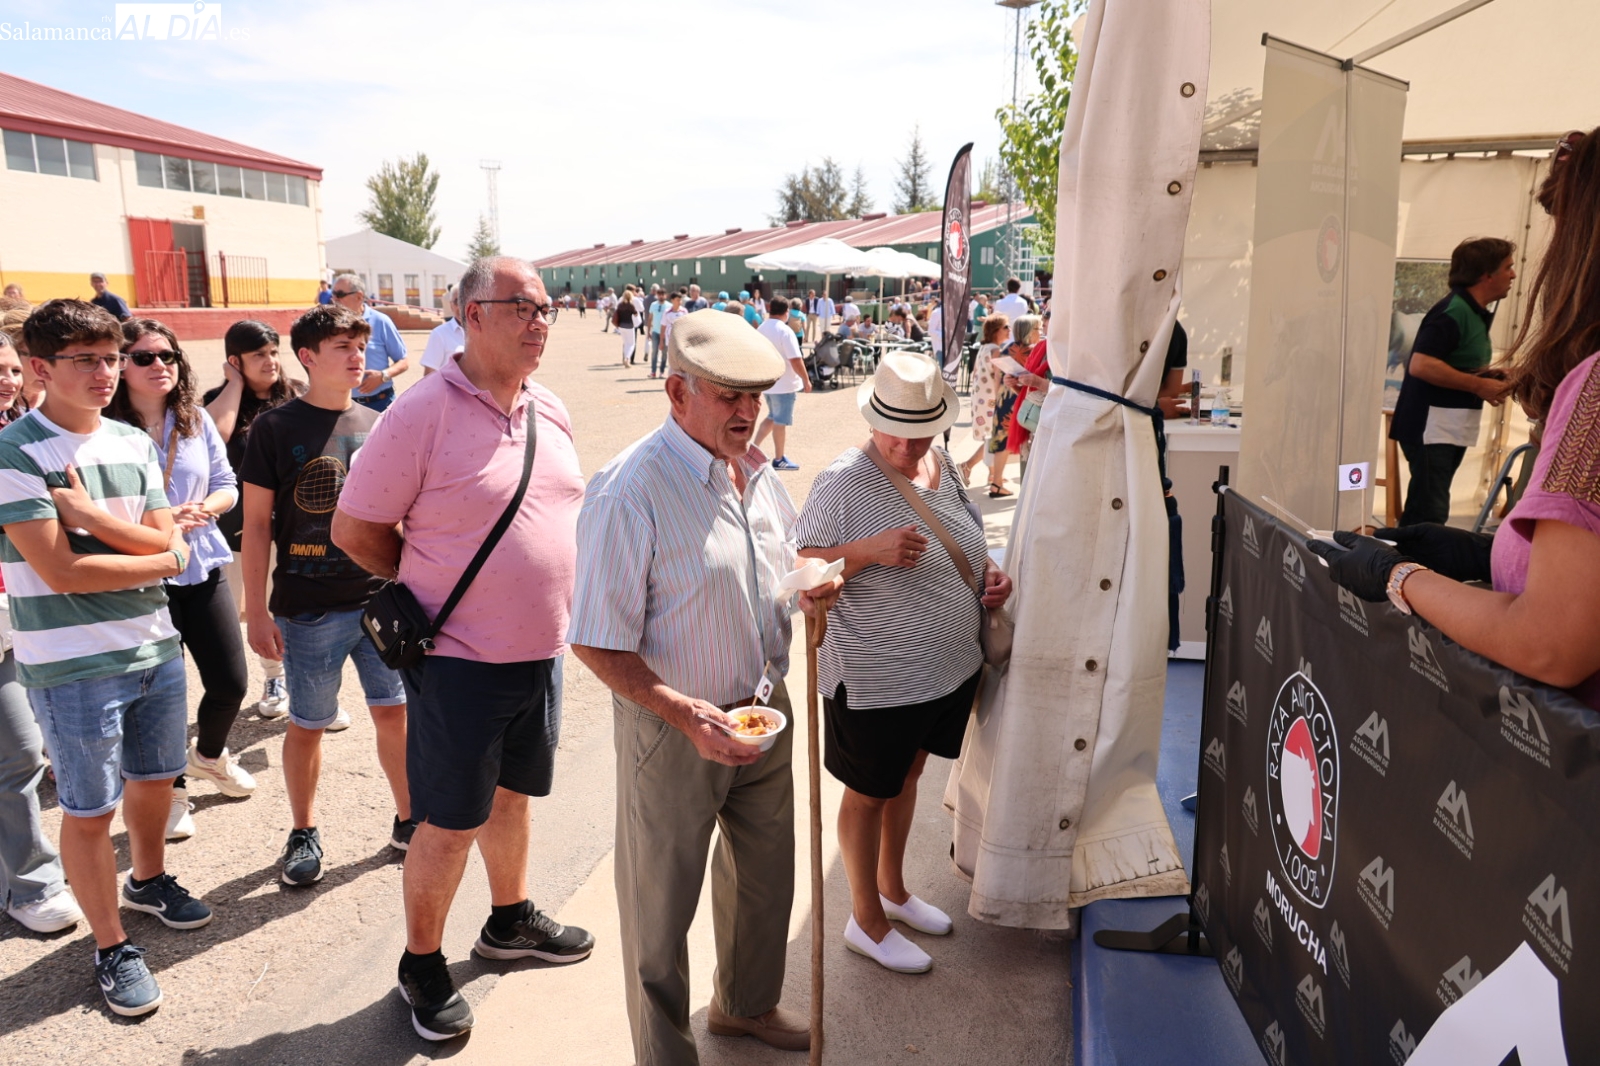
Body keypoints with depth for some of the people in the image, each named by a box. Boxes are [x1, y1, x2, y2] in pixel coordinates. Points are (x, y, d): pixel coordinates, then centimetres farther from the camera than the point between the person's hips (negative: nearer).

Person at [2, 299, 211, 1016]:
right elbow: (61, 572, -18)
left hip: (156, 647, 6)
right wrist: (164, 560, -8)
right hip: (73, 666, -5)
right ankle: (110, 945, 23)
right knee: (89, 811, 7)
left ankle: (148, 880, 45)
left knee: (155, 778, 21)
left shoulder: (134, 443, 5)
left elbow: (162, 539, -1)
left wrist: (83, 508, -16)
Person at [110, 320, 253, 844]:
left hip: (203, 569, 4)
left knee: (231, 683, 9)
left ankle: (209, 754, 40)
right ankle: (171, 789, 29)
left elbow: (228, 485, 8)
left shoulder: (197, 420, 3)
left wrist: (206, 507, -13)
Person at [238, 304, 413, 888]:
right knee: (307, 725, 10)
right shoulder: (275, 427, -6)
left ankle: (408, 819, 27)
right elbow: (256, 523, -5)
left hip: (381, 598, 3)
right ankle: (303, 833, 29)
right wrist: (257, 611, -7)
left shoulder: (376, 425, 5)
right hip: (309, 609, -3)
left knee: (394, 712, 10)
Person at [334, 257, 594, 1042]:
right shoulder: (423, 414, -17)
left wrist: (539, 600, 12)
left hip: (542, 651, 6)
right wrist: (437, 592, 0)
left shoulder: (550, 412, 4)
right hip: (459, 659, -6)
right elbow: (354, 530, -10)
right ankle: (422, 967, 29)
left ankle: (509, 921, 44)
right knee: (450, 823, 7)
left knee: (512, 793, 23)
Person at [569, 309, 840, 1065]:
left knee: (764, 874, 25)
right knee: (662, 905, 12)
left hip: (765, 709, 8)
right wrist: (688, 715, -29)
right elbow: (597, 643, -22)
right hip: (673, 728, -7)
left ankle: (746, 1004, 52)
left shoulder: (757, 472, 1)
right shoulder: (629, 492, -24)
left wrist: (808, 589, -6)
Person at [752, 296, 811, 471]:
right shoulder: (785, 331, -18)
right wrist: (806, 380, -12)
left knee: (772, 417, 21)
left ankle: (753, 447, 13)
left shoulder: (760, 329, 6)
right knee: (781, 421, 2)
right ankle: (779, 459, 10)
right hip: (783, 383, -7)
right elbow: (795, 360, -22)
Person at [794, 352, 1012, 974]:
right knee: (870, 793, 12)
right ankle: (866, 921, 32)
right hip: (873, 679, -7)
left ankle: (893, 888, 47)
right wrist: (870, 551, -32)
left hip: (948, 667, 7)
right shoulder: (843, 483, -20)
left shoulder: (945, 467, 2)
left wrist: (989, 573, -1)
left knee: (906, 774, 24)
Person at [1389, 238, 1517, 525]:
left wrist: (1487, 377, 8)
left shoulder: (1476, 313, 14)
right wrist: (1478, 386, -19)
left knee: (1422, 511, 14)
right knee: (1430, 515, -12)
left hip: (1452, 428, 10)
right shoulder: (1452, 312, -15)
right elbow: (1421, 365, -27)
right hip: (1431, 428, -10)